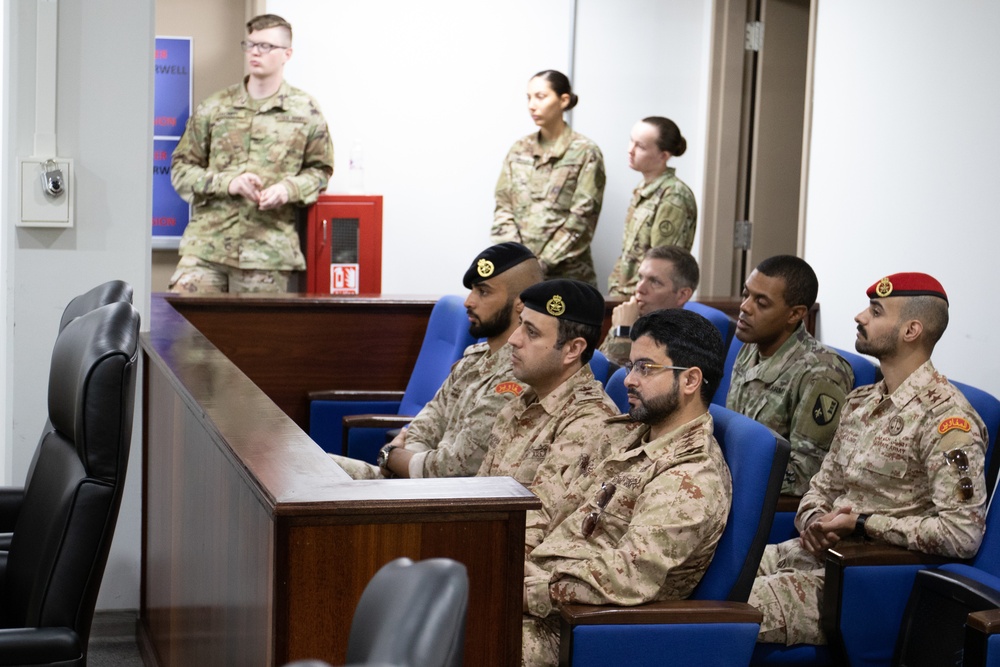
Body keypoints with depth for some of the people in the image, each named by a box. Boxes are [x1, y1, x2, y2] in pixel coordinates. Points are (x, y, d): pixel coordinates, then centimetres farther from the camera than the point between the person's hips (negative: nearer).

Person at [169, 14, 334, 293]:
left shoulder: (305, 112, 7)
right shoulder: (214, 108, 9)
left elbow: (319, 170, 14)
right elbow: (181, 168, 10)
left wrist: (289, 189, -8)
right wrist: (227, 183, -8)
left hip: (268, 251, -1)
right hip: (207, 244, 1)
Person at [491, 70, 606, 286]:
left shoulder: (585, 153, -4)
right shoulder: (519, 149, 10)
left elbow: (581, 220, -8)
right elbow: (503, 208, 8)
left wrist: (542, 264, -13)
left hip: (566, 272, -3)